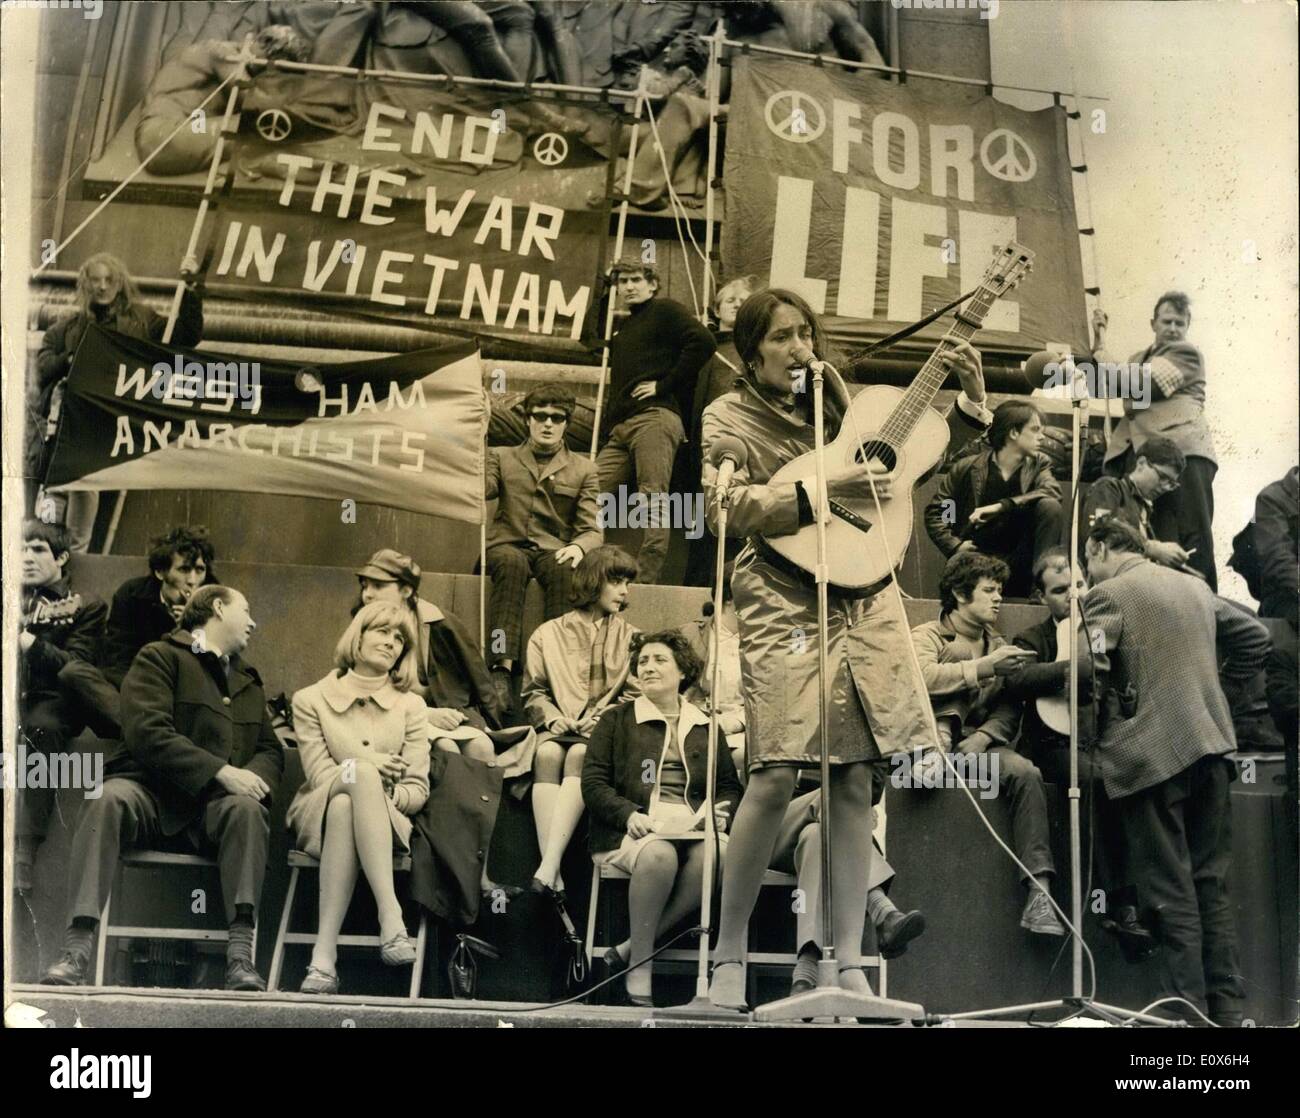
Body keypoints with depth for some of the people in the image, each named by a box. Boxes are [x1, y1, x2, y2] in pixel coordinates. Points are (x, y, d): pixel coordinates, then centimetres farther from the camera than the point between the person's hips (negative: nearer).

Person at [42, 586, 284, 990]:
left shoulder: (249, 680, 29)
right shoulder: (159, 658, 8)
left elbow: (271, 749, 20)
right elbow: (148, 733, -9)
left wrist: (254, 780, -7)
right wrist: (222, 771, -18)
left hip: (219, 802, 4)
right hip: (156, 792, -3)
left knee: (248, 808, -32)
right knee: (109, 798, -36)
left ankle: (241, 953, -40)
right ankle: (77, 949, -43)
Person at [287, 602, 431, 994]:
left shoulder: (410, 705, 9)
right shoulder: (311, 700, 6)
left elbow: (417, 791, 1)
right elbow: (319, 777, -3)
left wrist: (377, 793, -17)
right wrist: (368, 772, -12)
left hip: (386, 822, 1)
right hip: (318, 817, -1)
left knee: (344, 807, -38)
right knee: (360, 771, -37)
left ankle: (324, 956, -47)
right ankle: (391, 917, -48)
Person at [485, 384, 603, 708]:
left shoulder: (583, 469, 16)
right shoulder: (502, 458, 18)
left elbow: (593, 530, 7)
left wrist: (578, 547, -16)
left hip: (554, 551, 0)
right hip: (508, 546, 0)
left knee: (564, 569, -36)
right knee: (512, 563, -37)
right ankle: (503, 668, -46)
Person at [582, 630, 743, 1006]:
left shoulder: (706, 727, 25)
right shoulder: (616, 720, 17)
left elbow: (730, 786, 21)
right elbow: (593, 782, 7)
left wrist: (719, 811, -3)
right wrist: (629, 814, -11)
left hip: (693, 824, 2)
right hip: (636, 826, -2)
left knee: (716, 854, -35)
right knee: (658, 856, -39)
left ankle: (632, 946, -25)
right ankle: (640, 963, -25)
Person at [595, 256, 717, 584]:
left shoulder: (665, 311, 6)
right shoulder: (623, 330, 29)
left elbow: (702, 342, -10)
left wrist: (664, 385, -9)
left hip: (654, 417, -9)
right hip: (619, 427, 9)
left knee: (654, 497, -14)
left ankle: (647, 578, -20)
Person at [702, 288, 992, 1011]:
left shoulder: (837, 403, 19)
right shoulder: (730, 415, 5)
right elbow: (725, 505, -10)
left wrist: (971, 400, 12)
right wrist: (823, 490, -16)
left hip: (862, 598, 5)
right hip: (783, 603, -5)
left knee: (856, 778, 1)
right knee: (777, 776, -15)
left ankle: (850, 966, 6)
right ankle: (729, 956, 0)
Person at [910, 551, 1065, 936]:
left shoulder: (999, 646, 24)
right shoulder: (927, 636, 9)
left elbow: (1009, 709, 9)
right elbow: (923, 677, -16)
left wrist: (983, 737, -11)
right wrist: (985, 667, -16)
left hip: (979, 744, 4)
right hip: (934, 739, -4)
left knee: (1025, 771, -29)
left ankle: (1040, 893, -35)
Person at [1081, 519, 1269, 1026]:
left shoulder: (1108, 594, -6)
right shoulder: (1195, 586, 15)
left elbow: (1084, 669, -18)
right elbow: (1255, 637, 20)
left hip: (1153, 752, -7)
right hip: (1212, 743, 7)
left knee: (1171, 891, -1)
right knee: (1212, 883, 13)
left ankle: (1189, 1011, 0)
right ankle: (1228, 1008, 16)